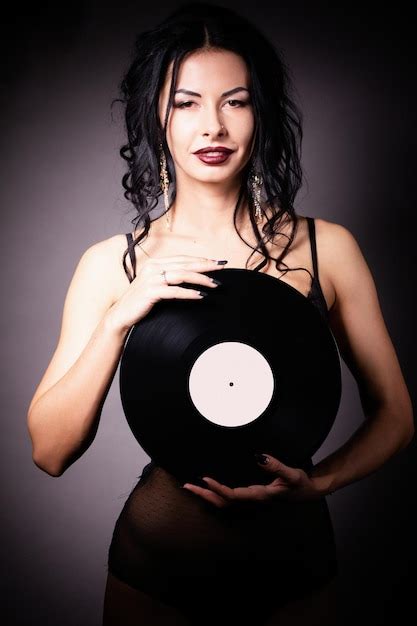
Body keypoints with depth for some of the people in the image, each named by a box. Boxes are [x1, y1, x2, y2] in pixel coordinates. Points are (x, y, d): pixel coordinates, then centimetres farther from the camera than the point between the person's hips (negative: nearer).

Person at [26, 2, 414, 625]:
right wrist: (120, 318, -24)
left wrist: (317, 481, -18)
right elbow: (50, 451, -12)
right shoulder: (112, 264, -9)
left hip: (296, 562, 1)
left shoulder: (327, 248, -8)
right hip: (154, 573, 0)